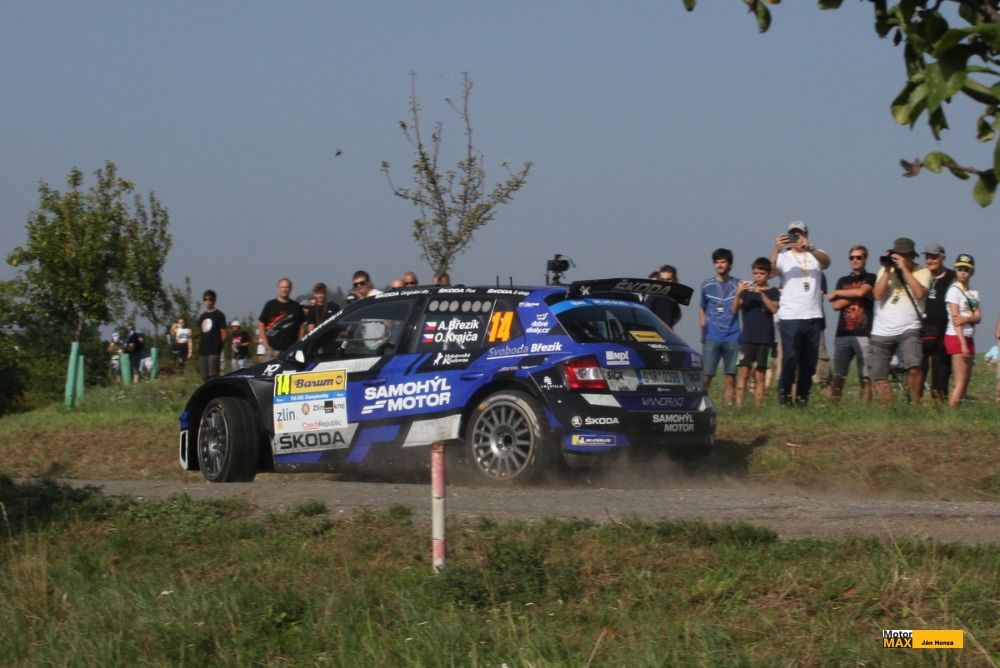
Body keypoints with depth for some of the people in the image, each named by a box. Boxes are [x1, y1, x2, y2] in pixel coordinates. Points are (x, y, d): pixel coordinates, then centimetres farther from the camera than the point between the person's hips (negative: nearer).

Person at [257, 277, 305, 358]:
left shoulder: (296, 306, 12)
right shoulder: (270, 305, 5)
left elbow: (302, 326, 15)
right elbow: (261, 324, 4)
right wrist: (266, 344, -5)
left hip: (292, 348, 2)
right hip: (274, 348, -2)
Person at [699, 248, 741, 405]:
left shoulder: (738, 285, 6)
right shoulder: (706, 285, 11)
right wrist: (703, 327, 11)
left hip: (732, 338, 0)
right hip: (711, 338, 0)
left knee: (730, 378, -1)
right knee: (706, 376, -5)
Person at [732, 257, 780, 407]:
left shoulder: (772, 292, 7)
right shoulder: (746, 289, 9)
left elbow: (774, 309, -11)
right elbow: (735, 310, 0)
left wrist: (761, 293, -22)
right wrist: (738, 294, -18)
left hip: (764, 338, 0)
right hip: (747, 337, 0)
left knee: (760, 375, 0)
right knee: (744, 371, -8)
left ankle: (758, 406, 0)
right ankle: (738, 405, -12)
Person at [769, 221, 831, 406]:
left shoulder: (816, 255, 10)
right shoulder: (784, 257, 4)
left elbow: (826, 261, -13)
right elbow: (770, 270, -15)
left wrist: (809, 248, -32)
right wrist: (776, 249, -31)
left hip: (813, 318, 3)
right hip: (790, 318, -3)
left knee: (809, 363, 7)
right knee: (790, 361, -12)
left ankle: (802, 398, 16)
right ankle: (784, 396, -4)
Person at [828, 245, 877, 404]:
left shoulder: (870, 278, 8)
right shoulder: (843, 281, 20)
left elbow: (861, 292, -11)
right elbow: (836, 305, 8)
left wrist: (838, 293, 3)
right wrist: (855, 296, -3)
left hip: (863, 335, -3)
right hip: (842, 334, 3)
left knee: (865, 378, -6)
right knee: (838, 377, -2)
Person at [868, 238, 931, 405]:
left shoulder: (922, 272, 2)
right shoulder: (885, 271, 10)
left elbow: (920, 293, -17)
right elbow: (878, 294, -4)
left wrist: (905, 269, -15)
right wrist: (887, 270, -8)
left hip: (908, 330, -3)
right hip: (881, 332, 3)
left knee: (913, 366, -26)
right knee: (879, 377, 0)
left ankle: (915, 404, -12)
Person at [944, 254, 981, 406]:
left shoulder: (973, 293, 15)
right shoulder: (954, 290, -6)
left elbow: (978, 317, 4)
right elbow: (955, 318, -13)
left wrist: (966, 318, -19)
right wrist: (963, 344, -19)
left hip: (968, 338, 8)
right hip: (955, 337, -8)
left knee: (965, 382, 3)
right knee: (961, 381, -14)